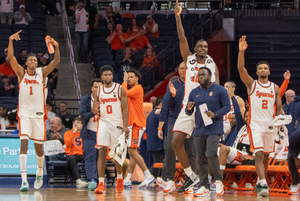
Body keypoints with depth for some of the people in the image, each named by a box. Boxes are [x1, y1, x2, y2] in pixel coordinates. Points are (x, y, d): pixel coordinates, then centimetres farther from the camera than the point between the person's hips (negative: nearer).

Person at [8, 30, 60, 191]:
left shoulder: (42, 73, 4)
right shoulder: (21, 73, 2)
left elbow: (56, 61, -8)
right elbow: (11, 58, -11)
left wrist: (56, 46, -25)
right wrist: (10, 41, -25)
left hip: (39, 114, 1)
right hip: (24, 114, -1)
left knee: (38, 146, 9)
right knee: (24, 143, -16)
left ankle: (40, 173, 35)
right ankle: (24, 180, -23)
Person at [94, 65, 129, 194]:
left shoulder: (120, 89, -2)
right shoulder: (99, 90, 6)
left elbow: (125, 108, -4)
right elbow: (95, 110, 13)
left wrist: (125, 126, -13)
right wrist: (95, 107, -13)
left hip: (117, 124, -1)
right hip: (104, 123, 1)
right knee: (102, 151, -13)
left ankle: (119, 179, 33)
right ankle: (101, 183, -18)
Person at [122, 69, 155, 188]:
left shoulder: (138, 88, -10)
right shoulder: (132, 89, 19)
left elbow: (125, 93, -23)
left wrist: (125, 81, -10)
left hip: (137, 124, -10)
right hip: (131, 124, 10)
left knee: (132, 151, -13)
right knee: (132, 152, 8)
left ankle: (148, 176, -11)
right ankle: (128, 180, 9)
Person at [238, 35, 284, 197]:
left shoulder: (275, 88, 10)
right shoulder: (251, 84, 1)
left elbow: (279, 108, 12)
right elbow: (241, 68, -13)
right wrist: (241, 51, -26)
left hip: (270, 125, 4)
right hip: (255, 124, -4)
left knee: (266, 156, 11)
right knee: (258, 154, -17)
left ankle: (260, 182, 27)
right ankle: (263, 184, -26)